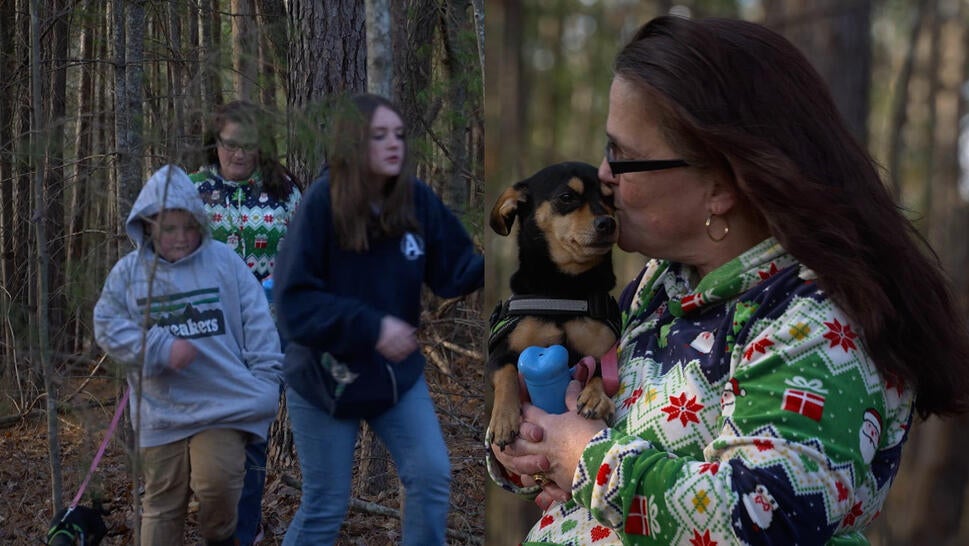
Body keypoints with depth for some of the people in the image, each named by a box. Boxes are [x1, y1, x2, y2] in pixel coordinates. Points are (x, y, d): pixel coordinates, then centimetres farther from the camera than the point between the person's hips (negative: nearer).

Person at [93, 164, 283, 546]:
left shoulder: (224, 260, -1)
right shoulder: (128, 272, 1)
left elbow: (258, 324, -1)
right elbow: (107, 327, -1)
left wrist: (266, 382, -5)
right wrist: (161, 349, -14)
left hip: (223, 403, -2)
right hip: (161, 410, 2)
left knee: (217, 482, -15)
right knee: (162, 503, 9)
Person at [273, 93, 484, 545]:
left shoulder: (417, 199, -10)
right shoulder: (322, 203, -21)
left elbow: (454, 271, -6)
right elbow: (293, 301, -23)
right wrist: (371, 325, -32)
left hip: (397, 372, 4)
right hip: (326, 377, -4)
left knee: (432, 477, -1)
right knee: (325, 507, 6)